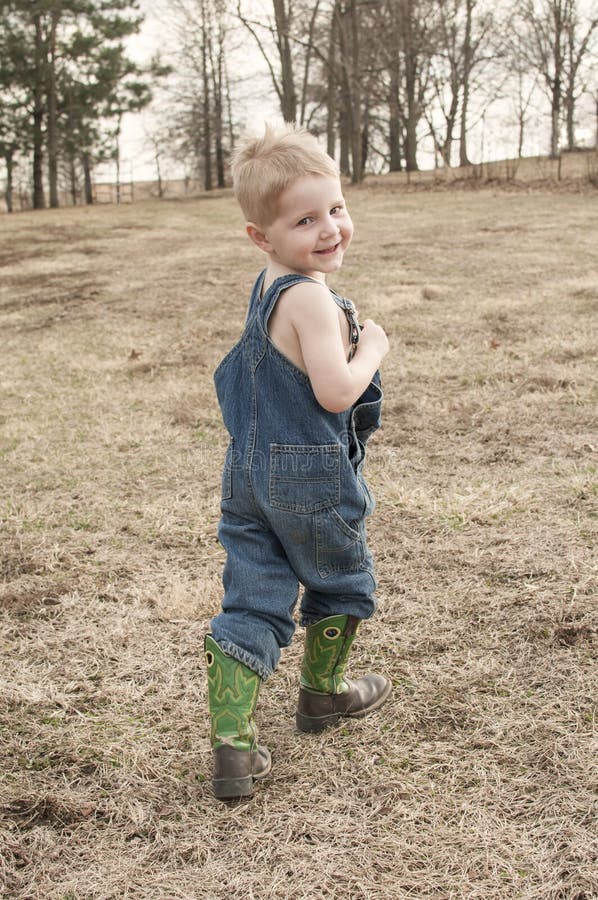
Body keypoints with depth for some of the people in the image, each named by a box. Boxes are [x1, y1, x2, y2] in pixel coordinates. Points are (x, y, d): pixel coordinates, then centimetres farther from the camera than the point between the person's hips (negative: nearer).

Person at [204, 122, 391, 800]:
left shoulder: (267, 287, 8)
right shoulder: (310, 298, -22)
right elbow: (336, 392, -28)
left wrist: (346, 339, 11)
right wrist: (371, 350, -12)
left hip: (249, 475, 7)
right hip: (312, 477, -7)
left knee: (251, 603, 7)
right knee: (341, 585, 20)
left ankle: (232, 745, 4)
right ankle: (322, 692, 41)